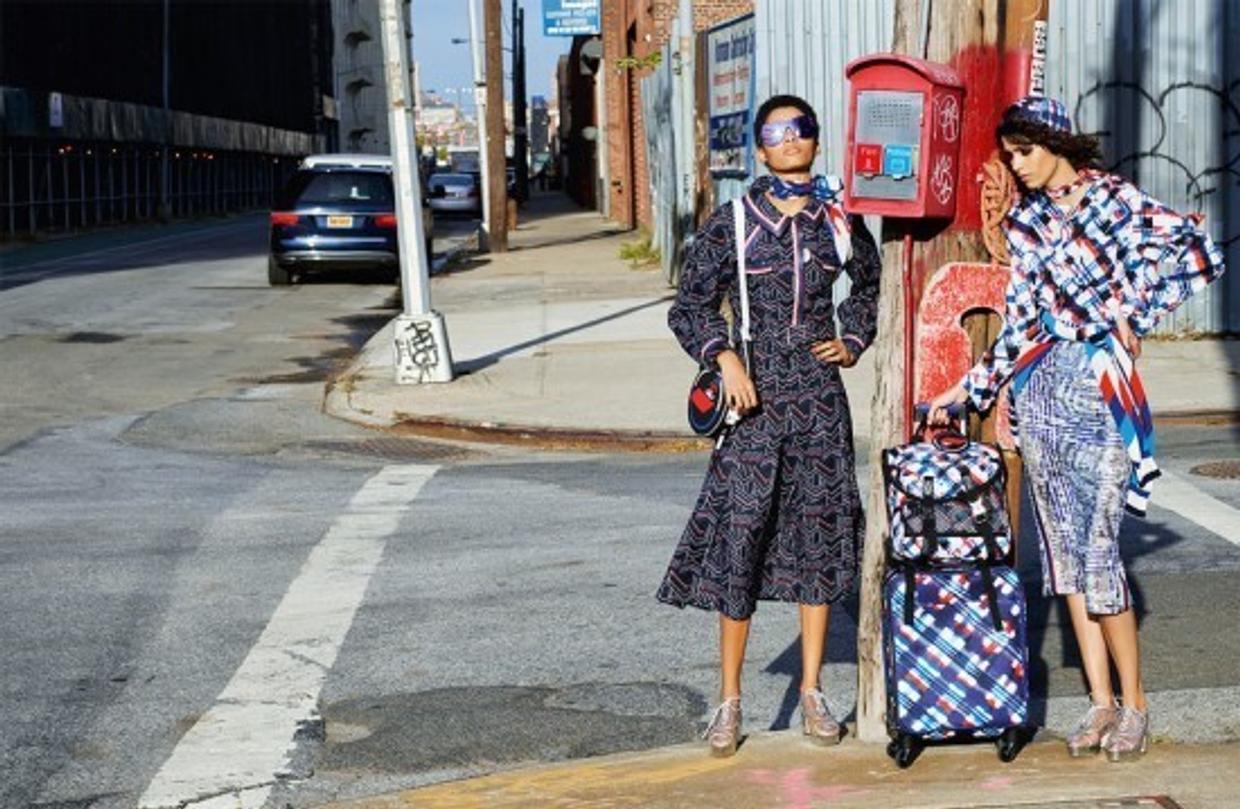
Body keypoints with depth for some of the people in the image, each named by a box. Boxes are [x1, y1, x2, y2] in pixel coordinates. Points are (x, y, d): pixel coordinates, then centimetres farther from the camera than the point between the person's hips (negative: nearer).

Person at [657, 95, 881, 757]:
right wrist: (725, 358, -13)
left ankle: (812, 692, 17)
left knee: (821, 535, 6)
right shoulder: (734, 222, -2)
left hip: (820, 397, 3)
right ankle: (729, 699, 5)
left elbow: (868, 284, 25)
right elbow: (691, 305, 1)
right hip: (756, 395, -3)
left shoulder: (838, 220, 6)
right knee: (741, 534, -4)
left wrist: (854, 340, 11)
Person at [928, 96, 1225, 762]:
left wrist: (1135, 312, -7)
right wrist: (970, 390, 11)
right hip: (1043, 386, 6)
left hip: (1102, 387, -6)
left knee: (1098, 550, -8)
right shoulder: (1024, 220, 11)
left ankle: (1134, 703, 5)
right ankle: (1100, 702, 13)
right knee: (1064, 548, 5)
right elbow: (1019, 321, 13)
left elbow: (1201, 255, -9)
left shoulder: (1113, 201, -5)